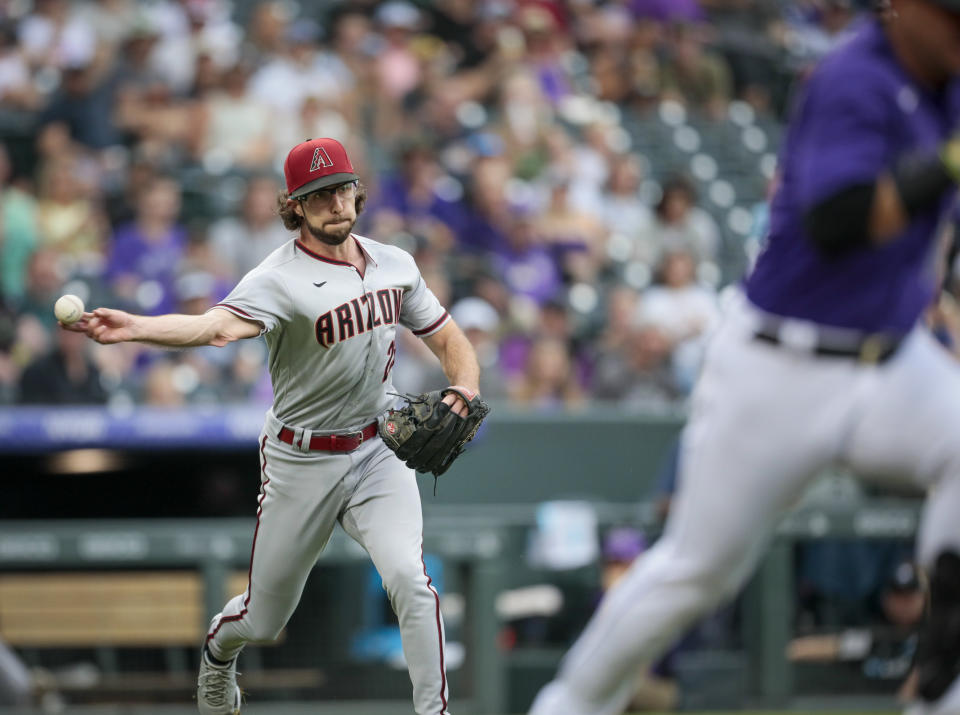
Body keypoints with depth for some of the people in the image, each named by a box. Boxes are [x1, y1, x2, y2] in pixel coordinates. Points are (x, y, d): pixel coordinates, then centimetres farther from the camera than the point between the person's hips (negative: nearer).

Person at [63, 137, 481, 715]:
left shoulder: (395, 265, 1)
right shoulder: (280, 279, -18)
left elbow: (448, 339, 11)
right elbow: (219, 326, -36)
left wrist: (464, 394, -11)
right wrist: (136, 328, -54)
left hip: (378, 453, 3)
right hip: (301, 464, -3)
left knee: (408, 579, -22)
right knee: (264, 619, 10)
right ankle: (219, 650, 46)